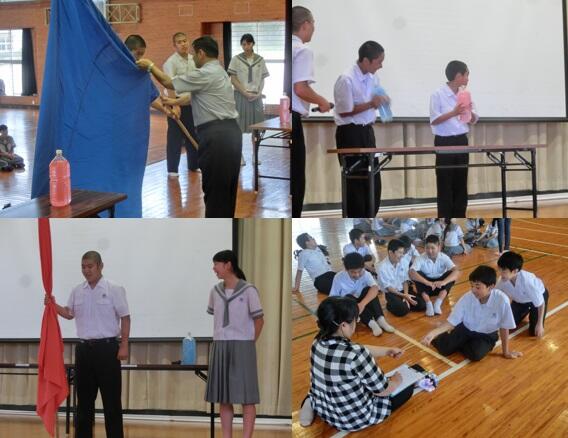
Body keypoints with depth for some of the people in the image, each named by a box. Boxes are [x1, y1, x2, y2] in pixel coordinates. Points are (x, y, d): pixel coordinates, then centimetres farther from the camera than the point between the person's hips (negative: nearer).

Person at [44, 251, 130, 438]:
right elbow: (69, 314, 16)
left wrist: (124, 346, -12)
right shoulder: (77, 291, 8)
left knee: (111, 399, 0)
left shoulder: (114, 289, -6)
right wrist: (53, 305, -3)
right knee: (84, 398, 11)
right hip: (84, 348, 5)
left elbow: (125, 318, -6)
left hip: (107, 347, -5)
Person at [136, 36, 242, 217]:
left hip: (216, 135, -10)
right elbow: (195, 96, 31)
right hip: (230, 131, 10)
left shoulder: (206, 74, -10)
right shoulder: (218, 72, 20)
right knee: (226, 188, 14)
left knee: (214, 189, -4)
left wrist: (150, 66, 12)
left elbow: (169, 83, -2)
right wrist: (175, 102, 44)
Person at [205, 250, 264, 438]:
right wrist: (223, 341, 14)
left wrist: (248, 344, 4)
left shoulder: (248, 290, -9)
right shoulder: (216, 291, 7)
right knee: (224, 398, 8)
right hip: (219, 348, 5)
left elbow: (259, 320, -2)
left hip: (242, 347, -5)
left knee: (246, 397, -3)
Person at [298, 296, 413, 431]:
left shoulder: (318, 342, -10)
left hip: (323, 409, 6)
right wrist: (396, 380, 3)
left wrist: (388, 350, 13)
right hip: (356, 418, -5)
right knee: (408, 386, 9)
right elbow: (383, 390, -18)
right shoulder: (356, 355, -32)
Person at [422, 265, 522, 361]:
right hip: (466, 329, 1)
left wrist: (506, 352, -5)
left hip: (486, 335, -1)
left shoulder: (501, 299, -29)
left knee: (475, 354, -29)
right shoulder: (466, 298, -21)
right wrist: (433, 333, -34)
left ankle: (459, 345, 2)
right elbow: (451, 322, -17)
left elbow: (504, 327, -16)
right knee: (444, 348, -17)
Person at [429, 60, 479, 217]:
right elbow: (434, 120, -13)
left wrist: (469, 112, -9)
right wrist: (453, 113, -25)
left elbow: (473, 121, 13)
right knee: (445, 184, -2)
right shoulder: (438, 95, -9)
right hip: (444, 143, -6)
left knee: (461, 183, 8)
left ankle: (459, 218, 16)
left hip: (461, 141, 6)